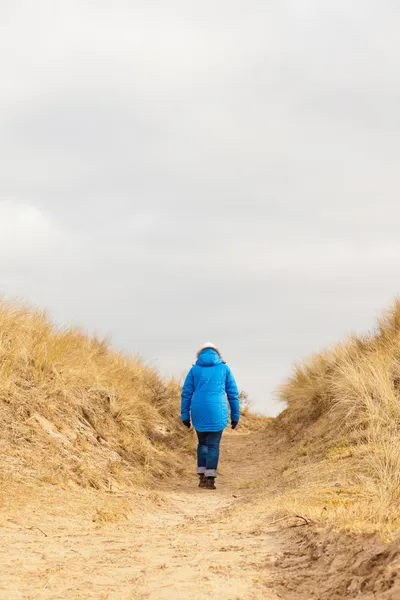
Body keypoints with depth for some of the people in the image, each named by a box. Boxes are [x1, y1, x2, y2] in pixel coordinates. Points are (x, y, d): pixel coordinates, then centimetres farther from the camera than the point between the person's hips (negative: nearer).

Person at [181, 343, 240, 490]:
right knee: (213, 445, 5)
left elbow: (186, 394, 5)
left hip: (199, 412, 2)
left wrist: (185, 416, 8)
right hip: (217, 412, -2)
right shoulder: (224, 368, 8)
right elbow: (233, 393, 7)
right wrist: (235, 416, 11)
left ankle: (202, 476, 13)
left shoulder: (194, 370, 9)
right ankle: (210, 479, -3)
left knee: (203, 443, 19)